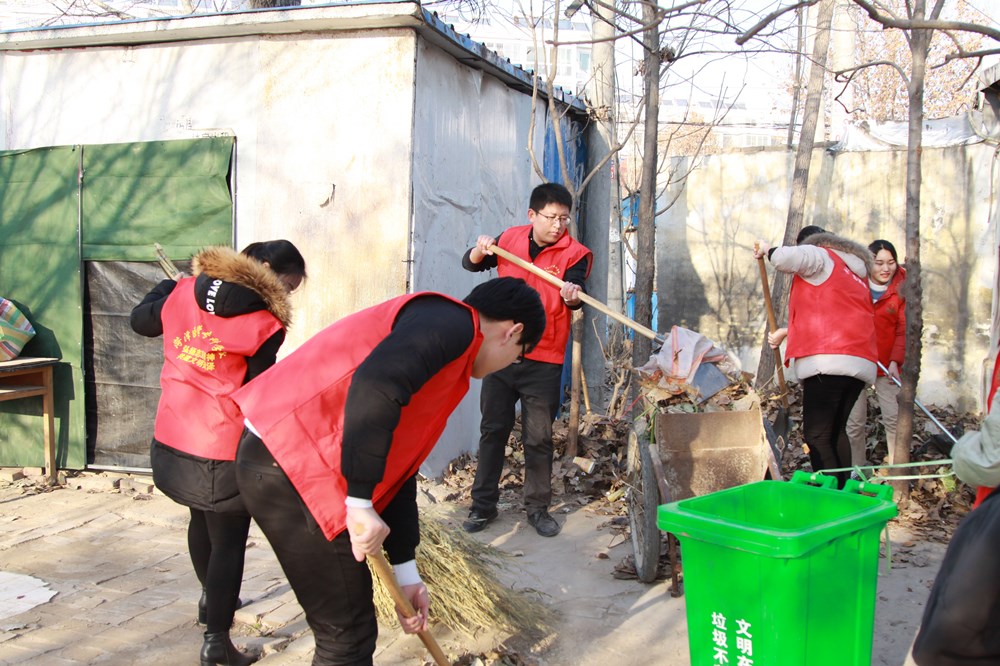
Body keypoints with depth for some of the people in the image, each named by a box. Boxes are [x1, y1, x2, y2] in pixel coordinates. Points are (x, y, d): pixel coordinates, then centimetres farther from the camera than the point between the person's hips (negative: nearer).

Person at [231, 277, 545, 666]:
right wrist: (361, 505, -23)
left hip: (282, 458, 10)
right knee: (348, 634, 2)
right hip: (289, 466, -10)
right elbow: (374, 386, -28)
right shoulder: (452, 323, -9)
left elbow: (398, 470, 21)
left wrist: (405, 574, 21)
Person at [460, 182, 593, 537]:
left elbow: (574, 294, -22)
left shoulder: (575, 253, -7)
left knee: (539, 438, 4)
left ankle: (538, 508, 19)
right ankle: (483, 504, 22)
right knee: (493, 430, 11)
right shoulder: (511, 239, 3)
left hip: (543, 361, -3)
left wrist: (572, 296, -45)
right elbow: (471, 264, 13)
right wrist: (480, 251, -9)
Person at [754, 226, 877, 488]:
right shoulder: (856, 270, 31)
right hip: (860, 361, 9)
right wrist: (786, 332, 40)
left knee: (816, 435, -11)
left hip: (827, 359, -9)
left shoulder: (819, 255, 5)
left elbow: (785, 258, -16)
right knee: (836, 431, 17)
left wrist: (766, 249, 6)